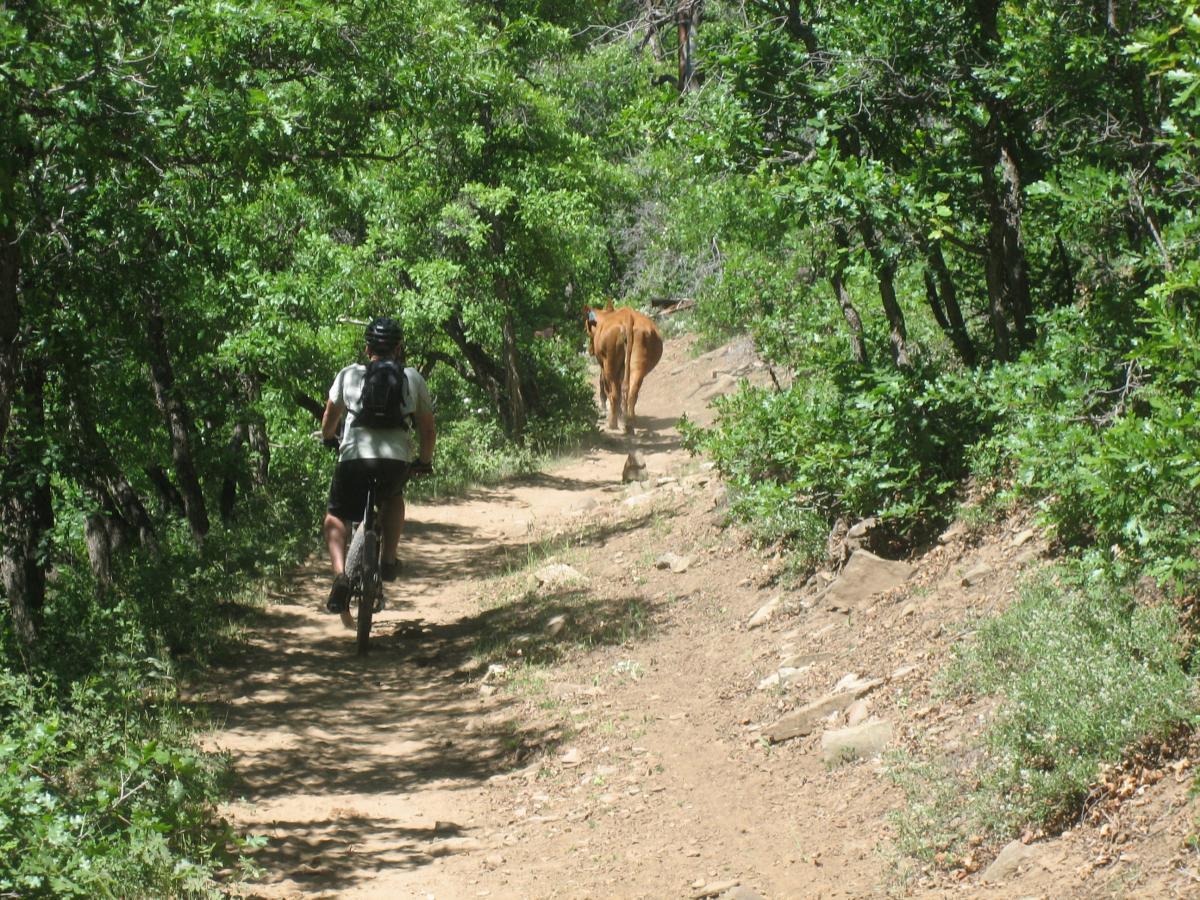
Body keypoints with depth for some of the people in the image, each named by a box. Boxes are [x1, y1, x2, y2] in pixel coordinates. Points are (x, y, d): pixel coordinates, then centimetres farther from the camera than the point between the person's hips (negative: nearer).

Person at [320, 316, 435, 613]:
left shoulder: (349, 374, 16)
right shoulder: (413, 378, 16)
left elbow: (330, 417, 27)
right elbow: (427, 427, 19)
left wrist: (329, 440, 48)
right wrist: (424, 461, 36)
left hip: (354, 457, -1)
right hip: (398, 460, 1)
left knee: (336, 516, 19)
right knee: (394, 496, 34)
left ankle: (340, 574, -5)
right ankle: (389, 561, 22)